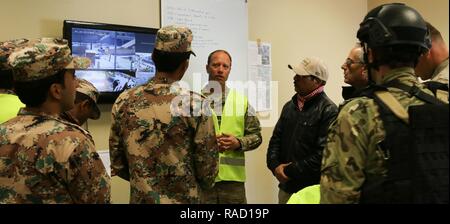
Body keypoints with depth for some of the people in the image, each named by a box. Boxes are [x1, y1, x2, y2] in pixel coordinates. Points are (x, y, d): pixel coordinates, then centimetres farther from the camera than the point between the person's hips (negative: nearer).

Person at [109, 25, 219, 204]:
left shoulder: (124, 102, -6)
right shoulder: (195, 103, -17)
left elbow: (117, 165, 1)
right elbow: (208, 168, -11)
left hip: (140, 198, 3)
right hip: (183, 199, -3)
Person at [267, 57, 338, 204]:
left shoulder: (329, 111, -13)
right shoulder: (290, 106, 9)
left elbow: (323, 153, -19)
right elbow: (276, 139, 11)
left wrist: (290, 171, -15)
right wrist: (275, 166, -6)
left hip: (311, 191, -6)